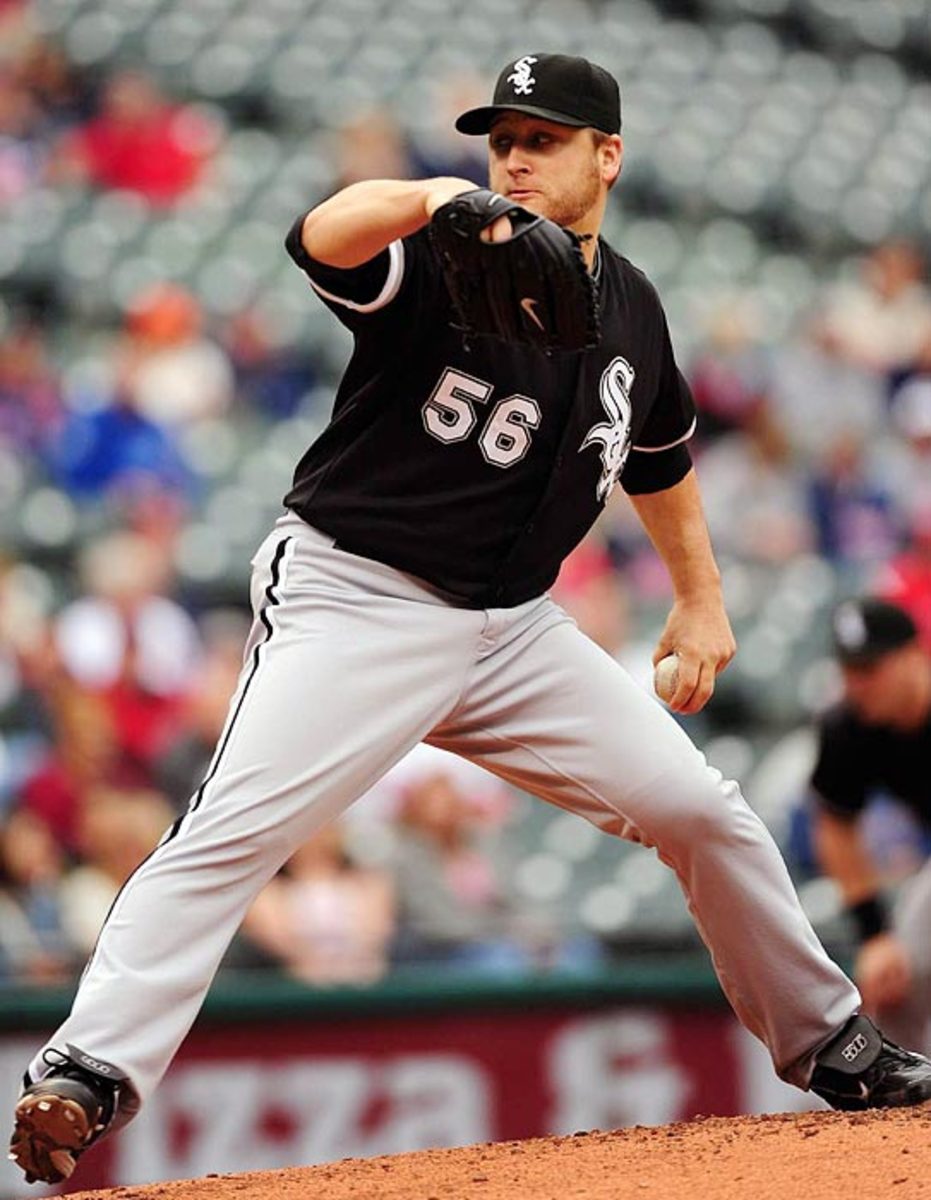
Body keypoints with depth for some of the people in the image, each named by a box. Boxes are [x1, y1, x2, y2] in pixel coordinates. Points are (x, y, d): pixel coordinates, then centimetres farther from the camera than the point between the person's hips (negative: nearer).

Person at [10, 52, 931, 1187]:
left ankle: (826, 1045, 25)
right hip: (356, 604, -6)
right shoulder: (437, 264, -11)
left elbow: (658, 453, 28)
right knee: (234, 829, -25)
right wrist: (429, 198, -55)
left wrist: (701, 600, 27)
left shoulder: (632, 308, 8)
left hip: (514, 628, 6)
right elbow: (327, 236, -35)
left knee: (705, 813, 6)